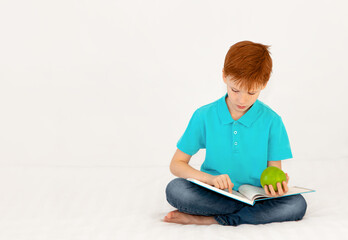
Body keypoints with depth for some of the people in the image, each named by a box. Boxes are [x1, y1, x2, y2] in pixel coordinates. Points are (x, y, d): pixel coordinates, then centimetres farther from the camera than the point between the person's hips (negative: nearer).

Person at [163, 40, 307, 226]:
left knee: (297, 204, -28)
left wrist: (276, 184, -24)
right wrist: (210, 178, -20)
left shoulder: (271, 121, -2)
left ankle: (208, 219, -22)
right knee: (175, 189, -28)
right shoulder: (204, 116, -3)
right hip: (213, 196, -1)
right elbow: (177, 164, -1)